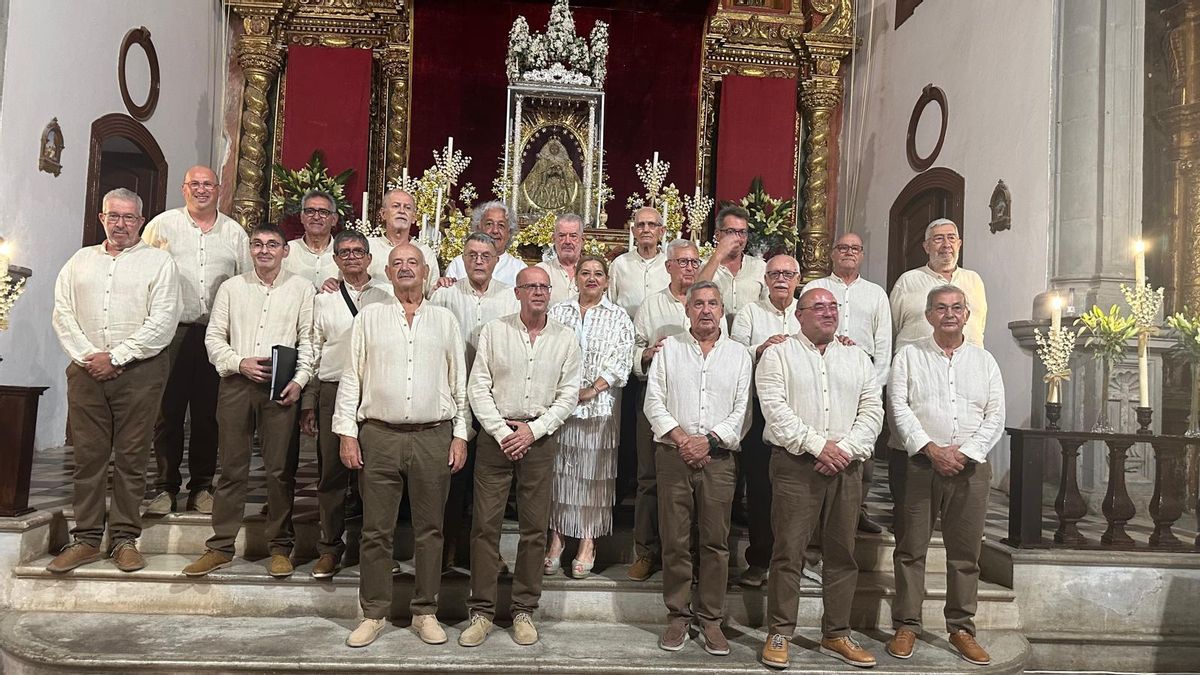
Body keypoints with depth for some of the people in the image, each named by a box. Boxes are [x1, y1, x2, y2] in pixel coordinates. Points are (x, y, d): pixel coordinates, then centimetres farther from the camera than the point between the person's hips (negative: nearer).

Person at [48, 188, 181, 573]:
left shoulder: (158, 262, 4)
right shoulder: (81, 260, 17)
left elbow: (162, 322, -7)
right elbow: (63, 314, 9)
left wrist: (116, 357, -10)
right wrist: (87, 356, -6)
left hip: (139, 371, -3)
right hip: (86, 371, 3)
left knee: (131, 457, 0)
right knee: (87, 455, 4)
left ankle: (124, 539, 8)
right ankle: (86, 539, 12)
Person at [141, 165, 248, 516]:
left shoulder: (235, 232, 12)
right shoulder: (162, 225, 7)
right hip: (173, 331, -1)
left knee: (208, 413, 6)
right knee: (168, 410, 1)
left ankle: (202, 487, 16)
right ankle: (165, 488, 11)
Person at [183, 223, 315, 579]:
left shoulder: (301, 289, 7)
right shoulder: (231, 288, 13)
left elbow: (308, 339, 3)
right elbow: (214, 336, 11)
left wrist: (299, 379, -8)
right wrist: (239, 363, -6)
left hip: (281, 388, -2)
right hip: (236, 384, 2)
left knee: (280, 469, 0)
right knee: (232, 468, 5)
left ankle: (280, 548, 10)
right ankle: (221, 546, 14)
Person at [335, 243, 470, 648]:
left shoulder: (445, 320, 11)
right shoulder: (369, 317, 9)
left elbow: (459, 383, 10)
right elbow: (351, 378, 7)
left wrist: (461, 435, 4)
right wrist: (347, 433, 0)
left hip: (434, 436, 1)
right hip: (379, 436, 0)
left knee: (429, 529, 7)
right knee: (376, 531, 5)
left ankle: (425, 612, 19)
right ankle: (374, 614, 18)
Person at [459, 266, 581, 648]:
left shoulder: (565, 339, 6)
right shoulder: (494, 332, 4)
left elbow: (568, 395, 3)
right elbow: (478, 387, 0)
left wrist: (533, 430, -7)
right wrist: (502, 432, -9)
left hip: (540, 438, 1)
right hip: (495, 435, -1)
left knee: (535, 528, 5)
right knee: (485, 523, 0)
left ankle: (524, 611, 17)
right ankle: (482, 612, 10)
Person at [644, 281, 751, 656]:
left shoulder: (738, 355, 9)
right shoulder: (668, 349, 8)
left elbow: (742, 411, 3)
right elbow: (654, 403, 2)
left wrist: (710, 440, -10)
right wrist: (681, 439, -10)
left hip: (719, 457, 0)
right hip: (673, 455, 0)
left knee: (716, 541, 3)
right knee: (675, 540, 3)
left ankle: (711, 619, 14)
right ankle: (678, 616, 15)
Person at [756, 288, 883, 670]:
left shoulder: (858, 358, 17)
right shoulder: (779, 354, 4)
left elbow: (872, 410, 8)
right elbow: (775, 408, -8)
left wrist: (846, 448, -7)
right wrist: (818, 445, -14)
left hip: (846, 466, 4)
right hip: (795, 465, -4)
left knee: (842, 553, 8)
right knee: (789, 551, -3)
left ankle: (836, 635, 19)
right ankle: (779, 634, 7)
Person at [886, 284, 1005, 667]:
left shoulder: (984, 361, 13)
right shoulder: (909, 356, 7)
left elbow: (995, 417, 6)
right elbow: (898, 407, -3)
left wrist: (964, 453, -8)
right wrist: (930, 448, -13)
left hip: (971, 466, 2)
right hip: (920, 463, -2)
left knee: (966, 552, 7)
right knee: (911, 548, 1)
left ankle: (962, 628, 19)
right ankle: (906, 626, 11)